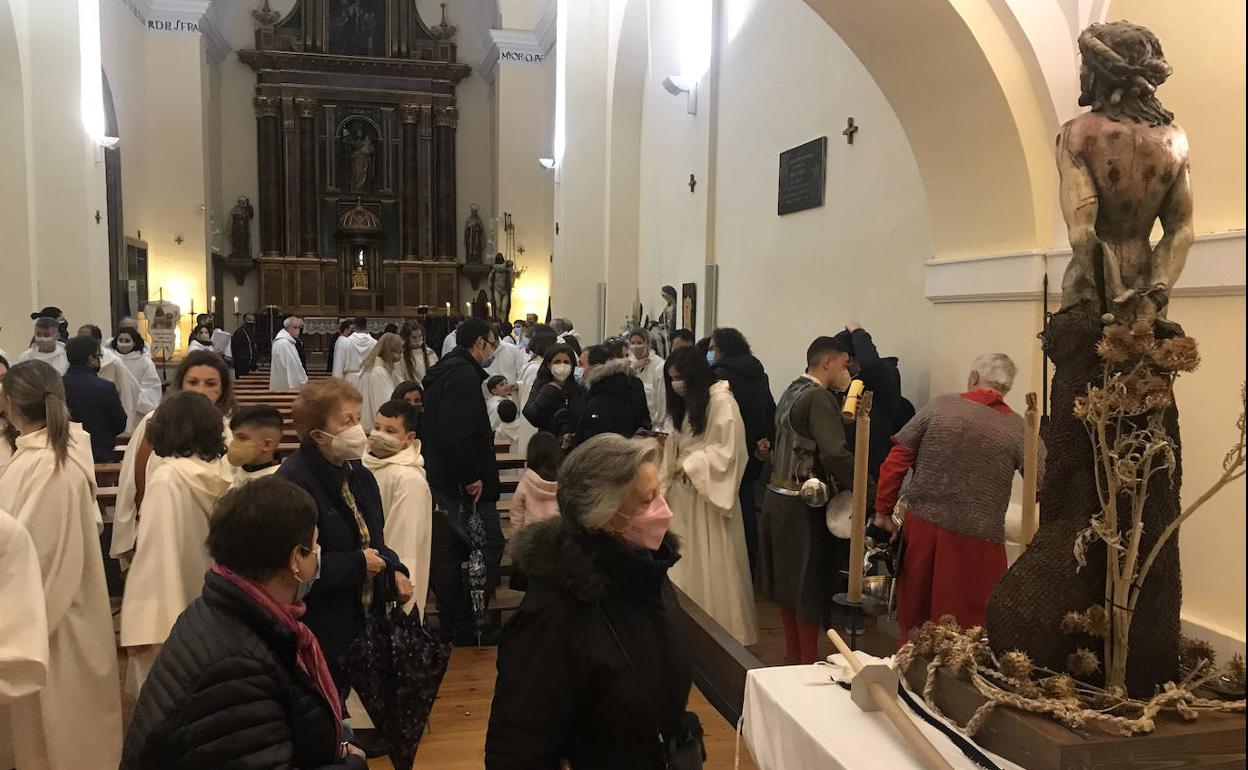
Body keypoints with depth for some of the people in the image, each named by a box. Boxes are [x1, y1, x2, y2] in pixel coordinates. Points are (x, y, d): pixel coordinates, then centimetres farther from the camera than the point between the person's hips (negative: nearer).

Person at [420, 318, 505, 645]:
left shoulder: (442, 371, 16)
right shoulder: (464, 375, -17)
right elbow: (458, 433, -27)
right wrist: (472, 476, -22)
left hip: (445, 479, 11)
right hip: (466, 483, -11)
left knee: (458, 547, 17)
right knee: (490, 545, -4)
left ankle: (450, 624, 26)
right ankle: (467, 626, 0)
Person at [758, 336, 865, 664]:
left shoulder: (792, 391, 11)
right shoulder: (819, 397, -17)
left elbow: (791, 445, 10)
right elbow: (835, 454, -27)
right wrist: (868, 493, -20)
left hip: (778, 497, 9)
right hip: (803, 504, -9)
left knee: (789, 580, 16)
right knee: (809, 586, 2)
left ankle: (792, 656, 28)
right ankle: (808, 664, 11)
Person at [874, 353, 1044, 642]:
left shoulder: (939, 406, 0)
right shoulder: (1018, 429, -3)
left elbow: (896, 460, -1)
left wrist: (883, 511, 7)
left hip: (921, 525, 2)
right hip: (976, 540, -2)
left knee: (914, 618, 18)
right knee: (965, 629, 9)